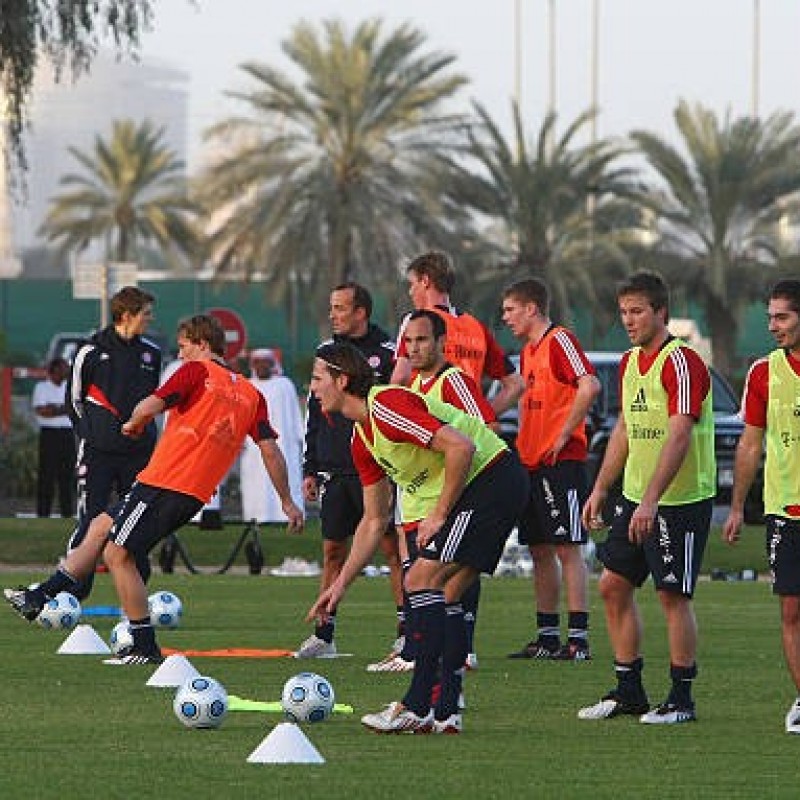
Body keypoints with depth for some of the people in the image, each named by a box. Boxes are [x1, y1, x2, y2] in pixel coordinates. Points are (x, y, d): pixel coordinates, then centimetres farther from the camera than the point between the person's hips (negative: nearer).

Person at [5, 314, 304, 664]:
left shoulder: (196, 371, -5)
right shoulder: (250, 394, 14)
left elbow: (149, 407, -14)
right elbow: (271, 451, 10)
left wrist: (133, 424, 9)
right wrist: (288, 503, 13)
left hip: (166, 484, -8)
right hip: (195, 493, 8)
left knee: (118, 554, -3)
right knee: (102, 526, 18)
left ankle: (145, 647, -2)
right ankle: (38, 598, 22)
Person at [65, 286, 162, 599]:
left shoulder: (150, 352, 8)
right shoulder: (92, 351, -4)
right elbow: (74, 399, 5)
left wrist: (143, 430, 15)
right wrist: (92, 435, 3)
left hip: (139, 452, 4)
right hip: (98, 452, -4)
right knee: (91, 521, -9)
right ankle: (73, 593, -4)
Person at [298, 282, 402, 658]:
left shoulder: (386, 354, -4)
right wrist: (310, 469, 13)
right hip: (334, 471, 5)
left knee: (392, 547, -4)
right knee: (333, 550, 7)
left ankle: (407, 629, 0)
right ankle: (324, 633, 11)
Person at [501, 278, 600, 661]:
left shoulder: (560, 340, -10)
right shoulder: (528, 352, 18)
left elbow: (590, 386, -22)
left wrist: (564, 435, -18)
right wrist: (524, 442, 13)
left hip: (561, 461, -9)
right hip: (531, 463, 9)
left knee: (567, 548, -9)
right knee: (540, 550, 10)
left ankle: (578, 639, -9)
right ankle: (548, 636, 15)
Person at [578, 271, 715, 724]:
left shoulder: (682, 363, -17)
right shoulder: (630, 362, 11)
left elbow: (679, 436, -24)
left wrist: (651, 500, -30)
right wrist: (600, 490, 19)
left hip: (681, 500, -9)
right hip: (636, 498, 9)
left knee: (673, 594, -5)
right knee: (614, 585, 9)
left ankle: (682, 699, 4)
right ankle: (628, 691, 18)